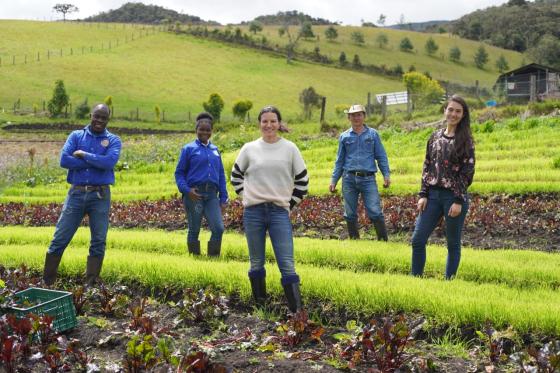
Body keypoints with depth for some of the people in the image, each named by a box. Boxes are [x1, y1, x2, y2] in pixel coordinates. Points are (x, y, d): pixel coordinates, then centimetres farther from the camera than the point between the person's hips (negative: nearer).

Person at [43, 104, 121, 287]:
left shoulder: (113, 140, 4)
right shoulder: (76, 136, 7)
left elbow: (109, 162, -16)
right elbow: (64, 160, -9)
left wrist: (84, 155, -10)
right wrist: (97, 162, -12)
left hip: (100, 195, 0)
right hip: (76, 193, 1)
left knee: (98, 242, 3)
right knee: (59, 239, 1)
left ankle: (90, 285, 13)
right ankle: (46, 283, 11)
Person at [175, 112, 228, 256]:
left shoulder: (215, 150, 17)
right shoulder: (188, 149, 5)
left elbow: (221, 174, 19)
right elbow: (179, 173, 3)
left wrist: (223, 198, 12)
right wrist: (186, 190, -14)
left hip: (212, 195, 3)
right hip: (194, 194, -3)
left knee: (218, 228, -9)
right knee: (194, 230, 3)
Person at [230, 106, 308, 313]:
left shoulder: (290, 148, 3)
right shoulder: (249, 148, 5)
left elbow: (302, 179, 9)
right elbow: (236, 175, 17)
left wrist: (291, 203, 3)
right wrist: (246, 196, 7)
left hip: (279, 212, -1)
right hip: (253, 212, 2)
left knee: (287, 265, -8)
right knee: (256, 263, 10)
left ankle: (296, 310, -6)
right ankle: (260, 306, 22)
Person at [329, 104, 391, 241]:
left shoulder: (373, 134, 8)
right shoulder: (344, 136, 12)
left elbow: (381, 156, 7)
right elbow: (339, 161, 16)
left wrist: (386, 175, -3)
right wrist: (333, 180, 10)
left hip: (368, 178, -2)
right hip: (349, 179, 2)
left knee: (375, 212, -10)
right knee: (350, 214, 6)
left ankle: (383, 240, -3)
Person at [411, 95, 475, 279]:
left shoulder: (465, 140, -3)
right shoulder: (435, 137, 10)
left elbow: (467, 172, -8)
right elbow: (427, 167, 11)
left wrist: (459, 201, -14)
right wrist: (423, 195, 3)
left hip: (454, 197, -4)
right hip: (433, 195, 4)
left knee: (453, 244, 6)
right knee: (417, 240, 1)